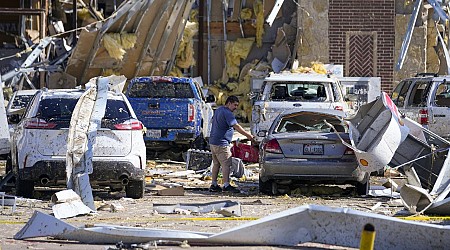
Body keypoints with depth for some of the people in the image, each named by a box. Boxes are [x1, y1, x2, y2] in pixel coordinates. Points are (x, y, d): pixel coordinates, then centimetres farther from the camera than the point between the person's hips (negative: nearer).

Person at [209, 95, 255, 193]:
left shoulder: (218, 110, 16)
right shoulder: (227, 113, -16)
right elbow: (236, 126, -20)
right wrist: (249, 136, -18)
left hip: (213, 142, 10)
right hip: (221, 143, -10)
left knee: (216, 164, 14)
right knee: (226, 164, -9)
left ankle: (214, 185, 15)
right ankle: (226, 185, -12)